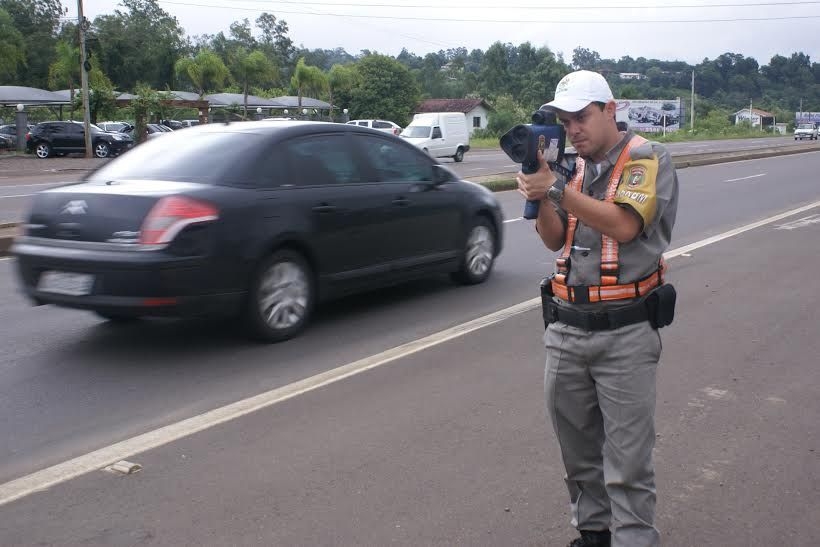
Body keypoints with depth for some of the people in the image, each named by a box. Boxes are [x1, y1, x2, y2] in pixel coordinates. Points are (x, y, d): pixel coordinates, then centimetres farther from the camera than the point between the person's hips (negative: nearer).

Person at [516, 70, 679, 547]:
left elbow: (624, 225, -19)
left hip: (625, 333, -6)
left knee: (627, 462, -2)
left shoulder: (648, 159, -5)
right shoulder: (574, 167, 14)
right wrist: (538, 196, -7)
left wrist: (556, 190, -20)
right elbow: (555, 240, 11)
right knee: (578, 447, 15)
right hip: (566, 328, 6)